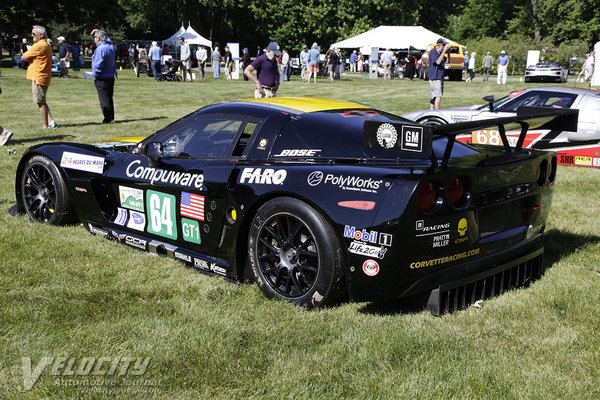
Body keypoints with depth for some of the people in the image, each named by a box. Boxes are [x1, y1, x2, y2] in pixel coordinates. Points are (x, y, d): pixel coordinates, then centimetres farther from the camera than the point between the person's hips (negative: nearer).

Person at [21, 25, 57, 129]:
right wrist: (31, 58, 2)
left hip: (38, 78, -10)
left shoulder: (39, 46, -16)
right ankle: (50, 122, 14)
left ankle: (45, 125, 0)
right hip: (44, 77, 10)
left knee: (40, 102, -4)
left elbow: (23, 57, -12)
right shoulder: (47, 45, 15)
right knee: (42, 102, 16)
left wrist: (28, 57, 7)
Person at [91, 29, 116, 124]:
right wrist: (98, 31, 22)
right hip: (111, 77, 8)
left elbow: (99, 64, -20)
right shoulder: (110, 46, 5)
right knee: (109, 98, 15)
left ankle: (107, 119, -2)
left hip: (102, 79, -8)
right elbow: (107, 39, 30)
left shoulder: (100, 49, -20)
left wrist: (95, 74, -7)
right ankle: (111, 117, 19)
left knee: (104, 99, -3)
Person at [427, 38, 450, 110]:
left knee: (434, 96, 12)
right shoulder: (433, 52, -12)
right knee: (438, 96, -12)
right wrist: (444, 51, -22)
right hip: (435, 77, -9)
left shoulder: (440, 52, 13)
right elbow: (438, 62, -24)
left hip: (440, 77, 9)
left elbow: (445, 62, 20)